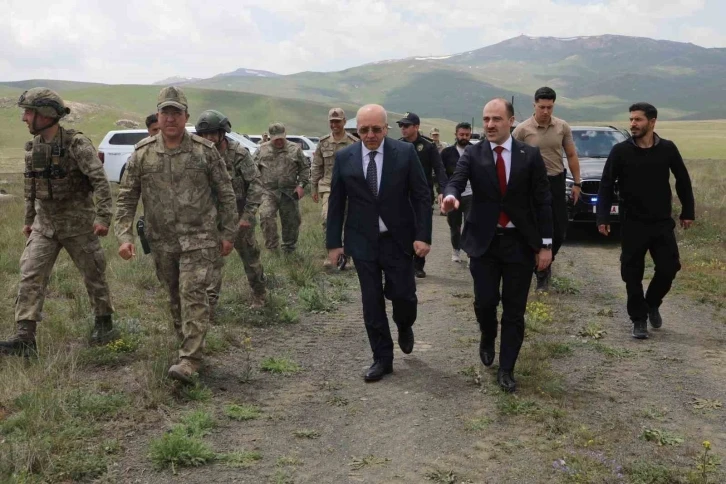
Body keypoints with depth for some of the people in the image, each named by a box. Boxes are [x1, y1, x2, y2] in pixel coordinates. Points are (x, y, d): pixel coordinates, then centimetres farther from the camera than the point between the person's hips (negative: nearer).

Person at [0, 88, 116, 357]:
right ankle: (24, 338, -5)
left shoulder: (77, 144, -16)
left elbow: (100, 181, -22)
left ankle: (104, 324, 27)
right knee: (30, 276, -5)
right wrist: (28, 220, 20)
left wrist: (103, 216, -29)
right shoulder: (33, 146, 6)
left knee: (93, 275, 8)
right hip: (44, 225, 6)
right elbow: (30, 186, 16)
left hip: (78, 224, -6)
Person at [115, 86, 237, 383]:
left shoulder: (205, 151, -4)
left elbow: (225, 193, 2)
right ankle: (188, 344, 33)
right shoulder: (142, 153, 0)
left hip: (199, 238, -3)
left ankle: (189, 362, -12)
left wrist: (227, 233, 1)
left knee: (193, 295, -12)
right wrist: (124, 236, -6)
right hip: (162, 241, 3)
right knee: (175, 297, 14)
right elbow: (126, 198, 3)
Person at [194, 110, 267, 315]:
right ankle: (209, 304, -3)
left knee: (250, 256, 14)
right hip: (214, 219, 2)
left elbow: (255, 184, -13)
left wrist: (248, 215, -16)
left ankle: (259, 293, 35)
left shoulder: (239, 153, -14)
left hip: (239, 218, -2)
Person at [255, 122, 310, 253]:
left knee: (291, 222, 7)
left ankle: (289, 249, 26)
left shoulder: (295, 149, 5)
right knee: (266, 216, -21)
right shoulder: (262, 150, 8)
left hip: (290, 193, 0)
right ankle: (272, 247, -11)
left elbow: (304, 169, 8)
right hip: (269, 192, 0)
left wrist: (301, 185, -4)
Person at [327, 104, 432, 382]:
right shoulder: (344, 158, -1)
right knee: (372, 302, 4)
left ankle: (404, 327, 35)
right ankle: (382, 359, 18)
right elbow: (336, 203, 4)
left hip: (398, 240, -1)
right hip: (363, 242, 1)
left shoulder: (406, 153, -6)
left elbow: (422, 196, -4)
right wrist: (334, 242, 3)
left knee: (403, 294, -1)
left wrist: (423, 236, -11)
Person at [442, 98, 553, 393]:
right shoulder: (472, 155, 0)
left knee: (514, 309, 4)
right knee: (484, 301, -2)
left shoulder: (530, 156, -1)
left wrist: (545, 245, -3)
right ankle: (487, 340, 32)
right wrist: (451, 196, -41)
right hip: (484, 241, 0)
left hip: (520, 242, 0)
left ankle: (506, 369, 17)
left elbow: (542, 201, 0)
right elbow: (456, 181, -17)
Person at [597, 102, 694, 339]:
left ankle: (652, 304, 28)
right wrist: (603, 217, -10)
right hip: (632, 224, -1)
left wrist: (688, 211, 8)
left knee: (669, 268, 0)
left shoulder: (668, 149, -1)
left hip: (662, 223, 1)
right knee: (633, 274, 2)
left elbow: (683, 181, 9)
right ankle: (639, 319, 16)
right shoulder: (621, 151, -5)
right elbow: (606, 186, -3)